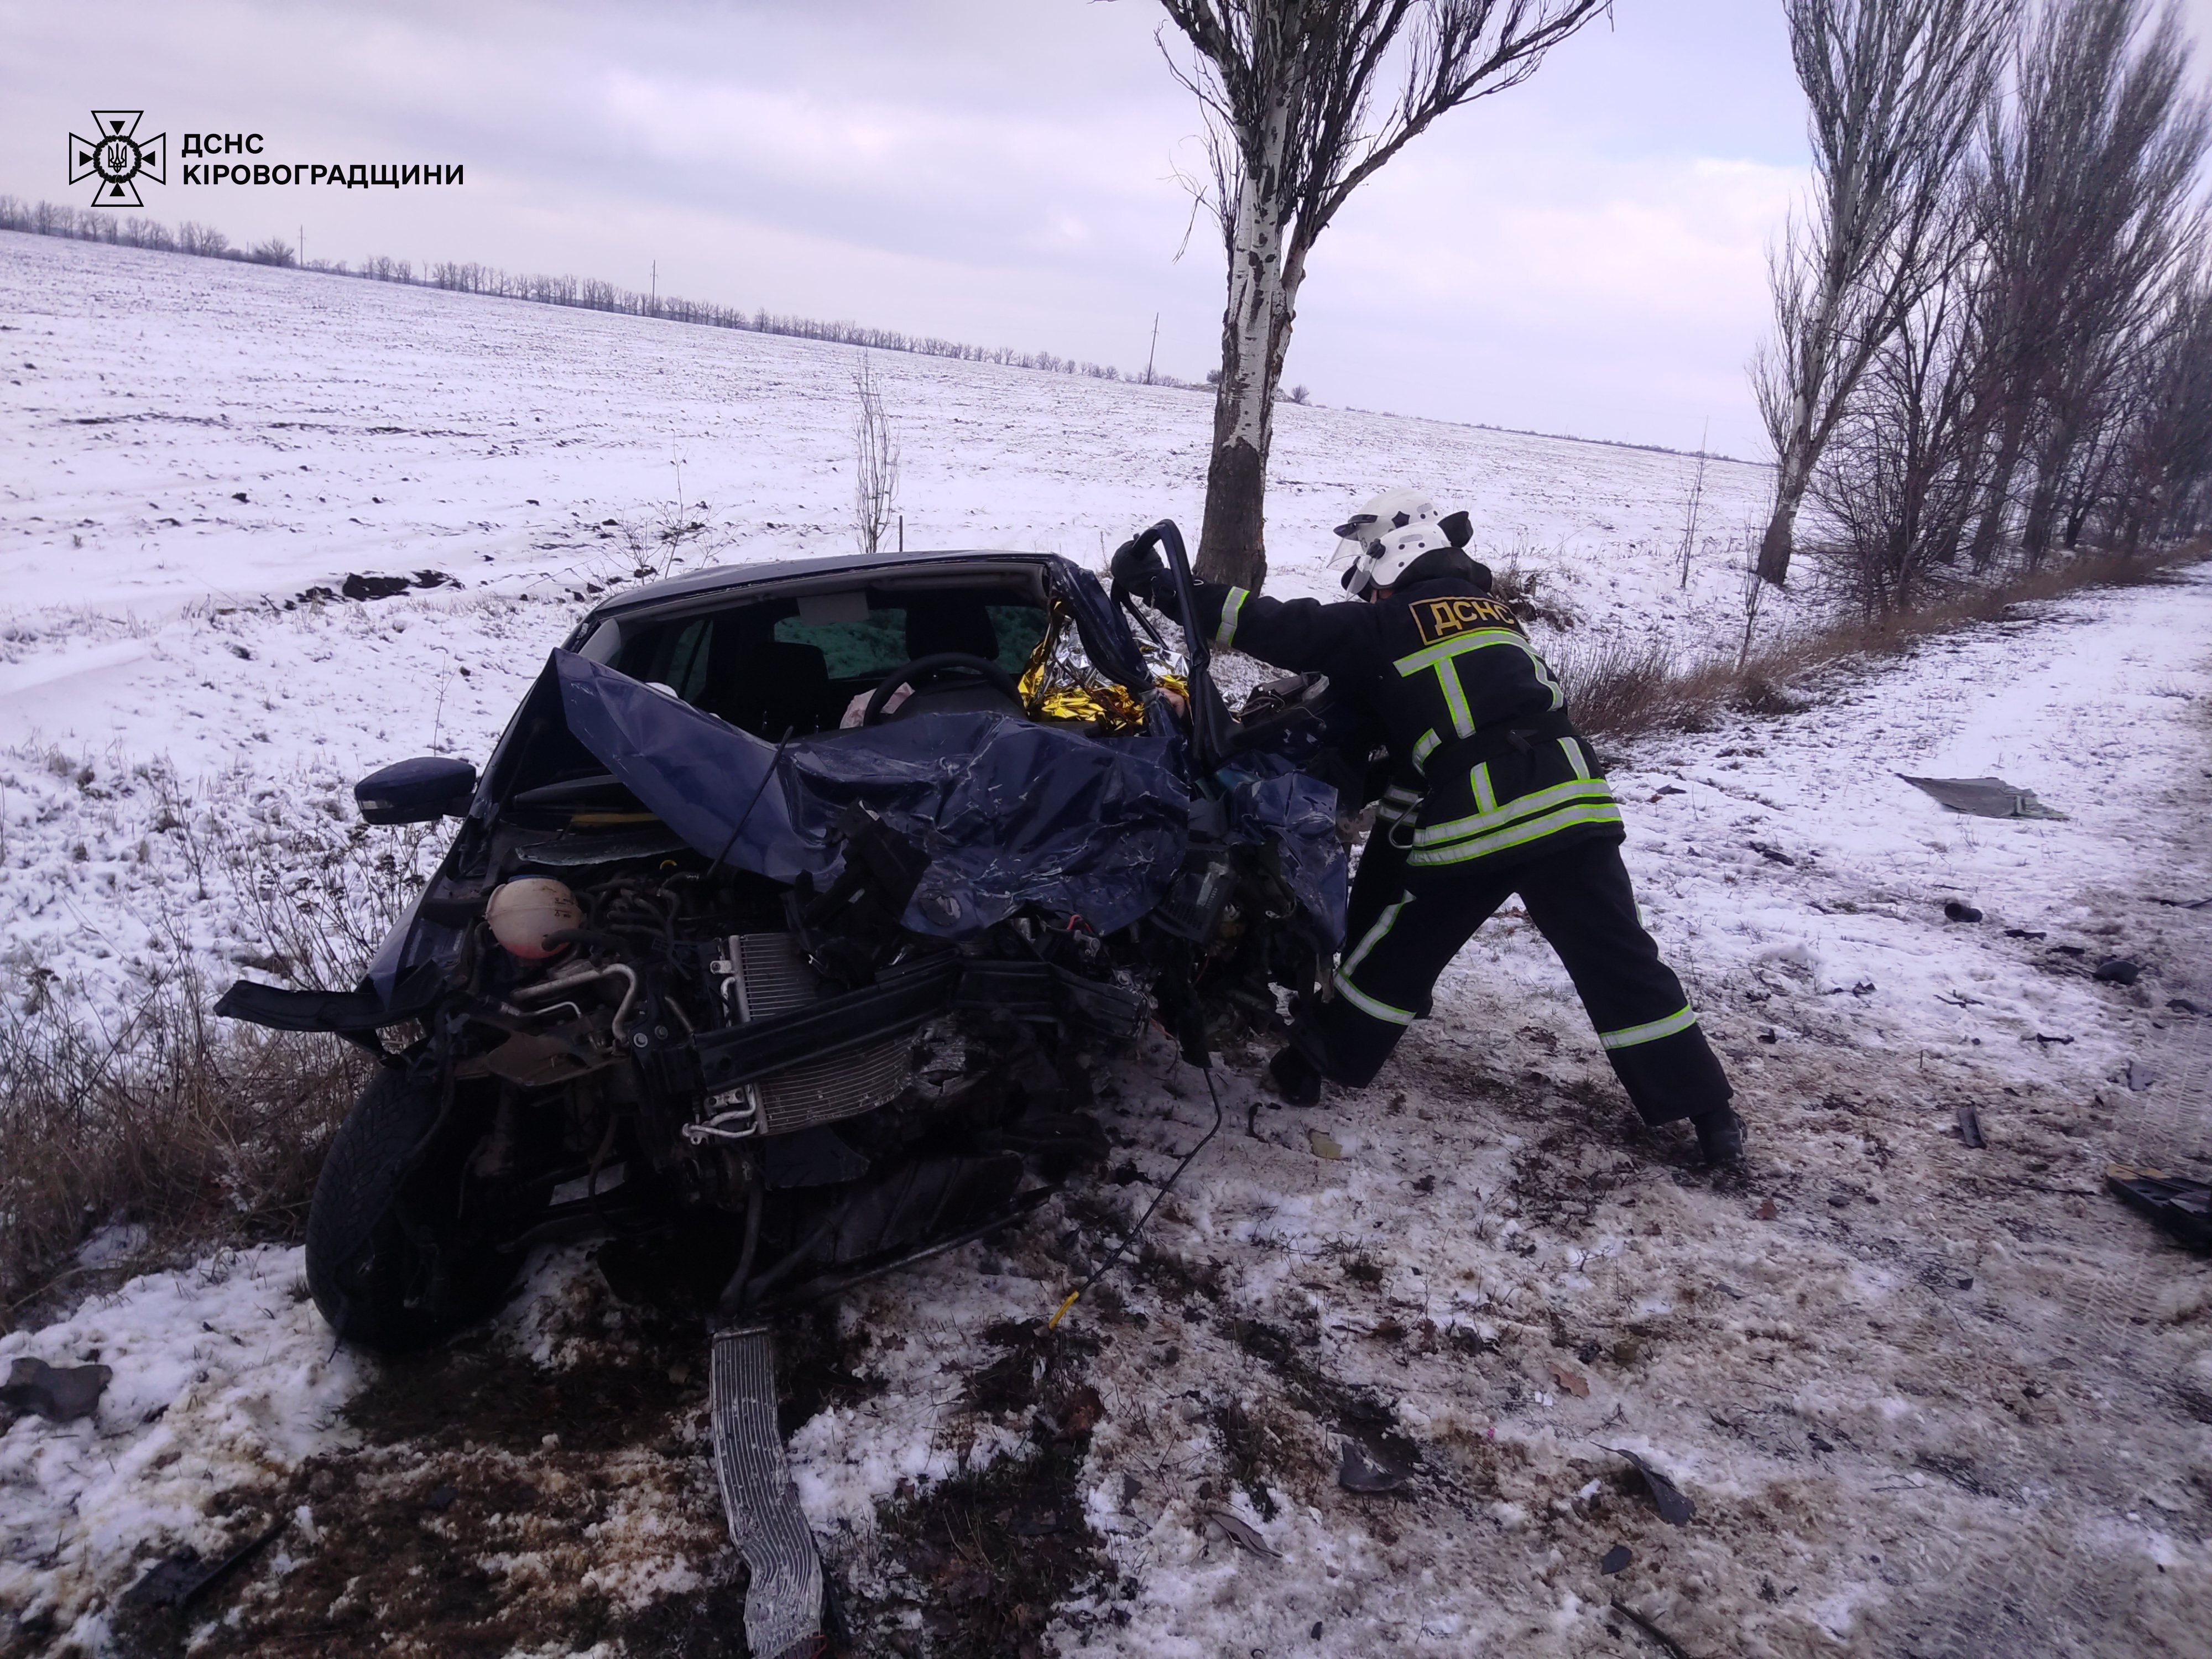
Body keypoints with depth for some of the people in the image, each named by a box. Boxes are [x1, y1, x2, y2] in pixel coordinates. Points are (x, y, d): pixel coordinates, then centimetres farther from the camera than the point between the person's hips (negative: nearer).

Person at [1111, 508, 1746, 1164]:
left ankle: (1321, 1060, 29)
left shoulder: (1383, 626, 4)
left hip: (1471, 820, -4)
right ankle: (1707, 1113, 14)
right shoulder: (1495, 610, 23)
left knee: (1397, 949, 15)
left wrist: (1166, 588, 3)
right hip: (1572, 802, 5)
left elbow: (1283, 630, 0)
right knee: (1619, 961, 10)